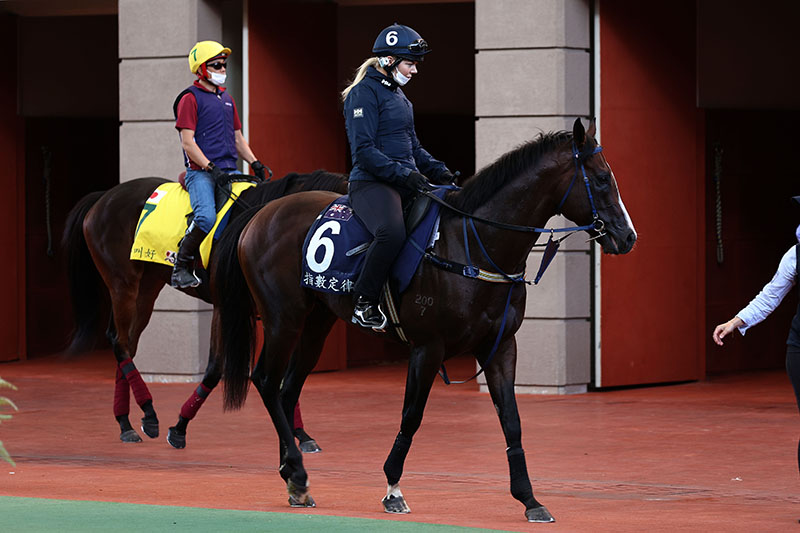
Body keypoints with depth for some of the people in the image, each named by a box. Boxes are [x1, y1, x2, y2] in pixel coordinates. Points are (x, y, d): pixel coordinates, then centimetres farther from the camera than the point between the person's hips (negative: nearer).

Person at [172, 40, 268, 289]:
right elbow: (188, 142, -9)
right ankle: (181, 267, -14)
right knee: (206, 217, -29)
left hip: (230, 170, 7)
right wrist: (210, 168, -19)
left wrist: (254, 163, 10)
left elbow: (238, 139, 26)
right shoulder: (190, 98, -1)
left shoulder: (227, 99, 23)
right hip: (201, 172, -7)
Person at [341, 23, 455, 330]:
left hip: (406, 182, 10)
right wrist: (402, 174, -23)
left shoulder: (399, 96, 21)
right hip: (371, 183, -10)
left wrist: (437, 170, 8)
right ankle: (365, 304, -25)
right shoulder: (365, 93, -7)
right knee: (392, 232, -36)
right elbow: (364, 151, -15)